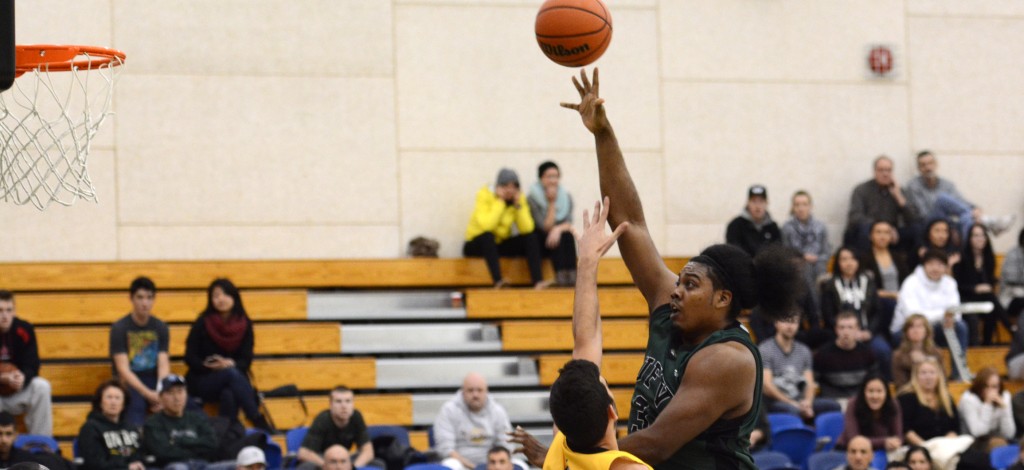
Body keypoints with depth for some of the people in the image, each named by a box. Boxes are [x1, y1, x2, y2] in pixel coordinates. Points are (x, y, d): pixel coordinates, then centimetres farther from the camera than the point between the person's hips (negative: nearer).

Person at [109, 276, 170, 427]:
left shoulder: (160, 327, 7)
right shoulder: (119, 328, -4)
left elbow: (163, 364, -3)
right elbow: (123, 369, -12)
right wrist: (148, 394, -25)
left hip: (154, 381, 3)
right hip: (130, 383, -3)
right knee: (136, 404, -37)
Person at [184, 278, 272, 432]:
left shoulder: (244, 324, 3)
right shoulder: (203, 323, -4)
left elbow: (246, 360, 0)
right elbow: (190, 358, -2)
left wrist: (231, 364, -22)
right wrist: (210, 366, -18)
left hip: (234, 379, 2)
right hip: (202, 382, -2)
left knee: (229, 395, -37)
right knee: (231, 373, -35)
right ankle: (258, 421, -40)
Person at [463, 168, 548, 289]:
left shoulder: (519, 198, -4)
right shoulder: (485, 195, -17)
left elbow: (527, 229, -17)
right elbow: (486, 226, -33)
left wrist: (518, 205, -22)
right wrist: (500, 202, -27)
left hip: (501, 245, 5)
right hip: (476, 245, -4)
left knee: (531, 237, -16)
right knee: (488, 236, -37)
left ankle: (537, 281, -28)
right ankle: (498, 281, -46)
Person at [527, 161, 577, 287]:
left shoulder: (566, 197, 4)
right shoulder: (532, 198, -9)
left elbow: (569, 223, -8)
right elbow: (546, 227, -15)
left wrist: (558, 229, -30)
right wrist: (552, 203, -19)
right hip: (538, 243, -3)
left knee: (568, 236, -28)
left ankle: (572, 276, -38)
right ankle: (560, 276, -45)